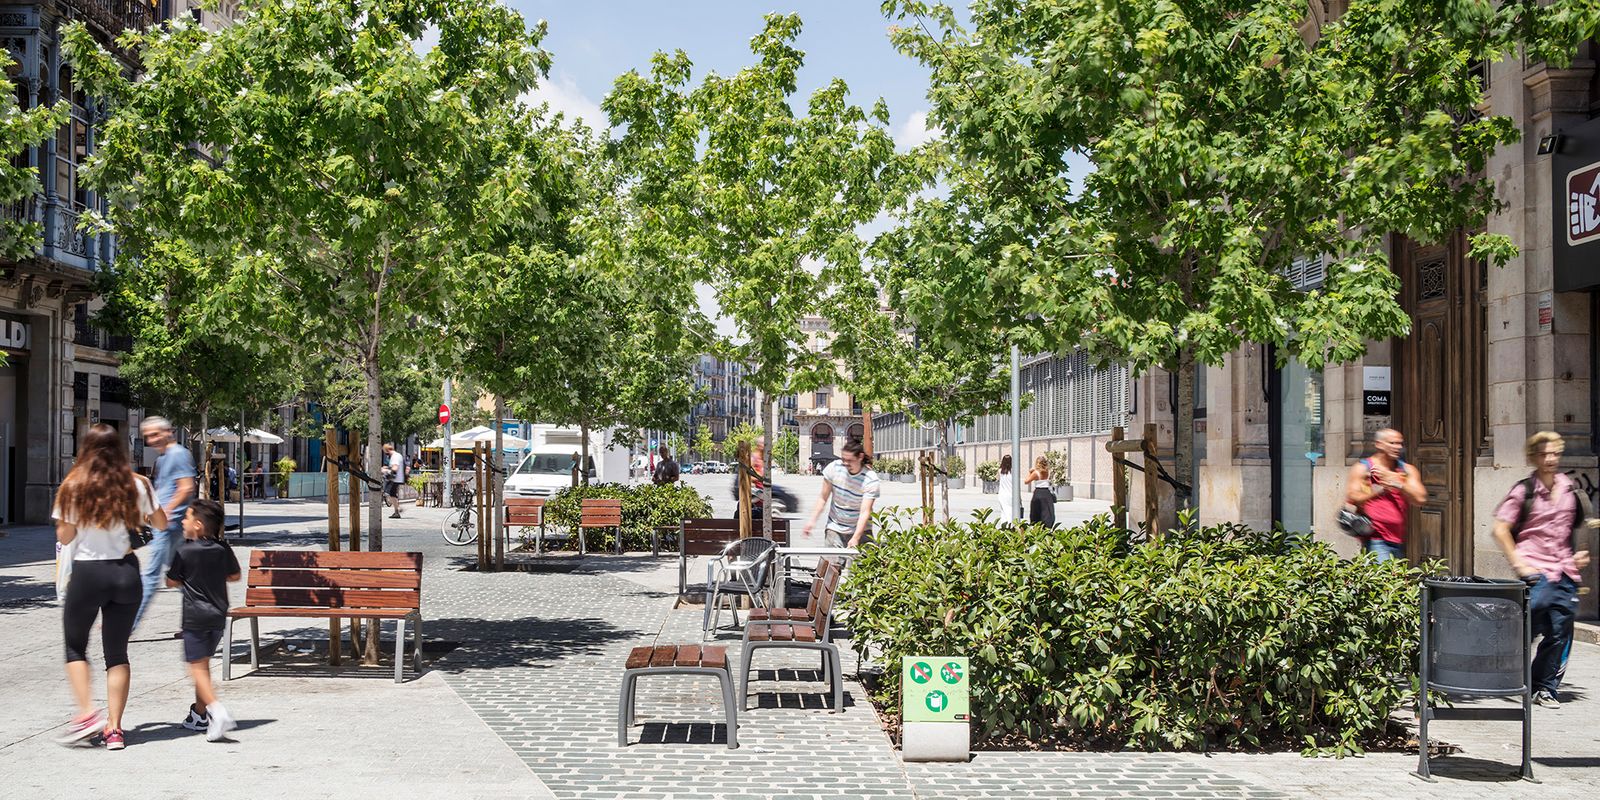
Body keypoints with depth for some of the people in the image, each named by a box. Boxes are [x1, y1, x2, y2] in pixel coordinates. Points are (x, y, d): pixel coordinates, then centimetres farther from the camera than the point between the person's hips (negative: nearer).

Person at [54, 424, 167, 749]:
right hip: (126, 572, 2)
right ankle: (114, 728, 3)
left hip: (87, 573, -2)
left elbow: (64, 537, -1)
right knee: (117, 652, 9)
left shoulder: (74, 487, -5)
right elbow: (161, 524, 8)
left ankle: (87, 713, -1)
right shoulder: (137, 484, -2)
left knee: (75, 646, 16)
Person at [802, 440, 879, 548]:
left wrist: (855, 538, -34)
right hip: (835, 528, 2)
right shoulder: (834, 468, -10)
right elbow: (823, 498, 1)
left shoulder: (870, 479, -18)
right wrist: (812, 520, -8)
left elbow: (865, 512, -24)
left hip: (860, 528, -1)